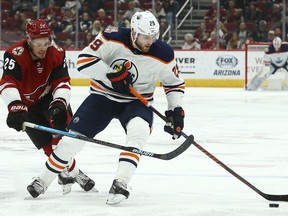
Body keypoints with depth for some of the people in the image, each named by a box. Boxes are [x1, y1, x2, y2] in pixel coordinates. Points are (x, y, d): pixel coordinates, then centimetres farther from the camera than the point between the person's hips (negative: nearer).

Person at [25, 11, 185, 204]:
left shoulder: (163, 54, -14)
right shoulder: (113, 38, -20)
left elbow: (175, 82, 2)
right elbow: (84, 60, -23)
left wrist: (176, 110, -10)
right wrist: (111, 74, -31)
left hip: (137, 101, 1)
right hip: (103, 95, 0)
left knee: (139, 131, -33)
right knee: (73, 138, -5)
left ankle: (120, 184, -32)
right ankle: (42, 182, 15)